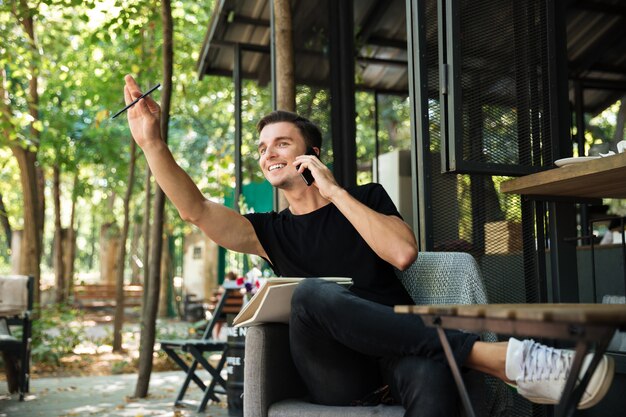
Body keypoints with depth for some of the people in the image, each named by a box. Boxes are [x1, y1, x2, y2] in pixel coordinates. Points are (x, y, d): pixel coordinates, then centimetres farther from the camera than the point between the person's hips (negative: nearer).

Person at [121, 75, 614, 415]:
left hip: (401, 355, -2)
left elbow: (403, 253, -6)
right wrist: (153, 141, -10)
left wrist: (333, 190, -4)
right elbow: (197, 210, 2)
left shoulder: (368, 197, 14)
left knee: (431, 375, -40)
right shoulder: (271, 229, 18)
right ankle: (496, 355, -33)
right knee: (313, 294, -34)